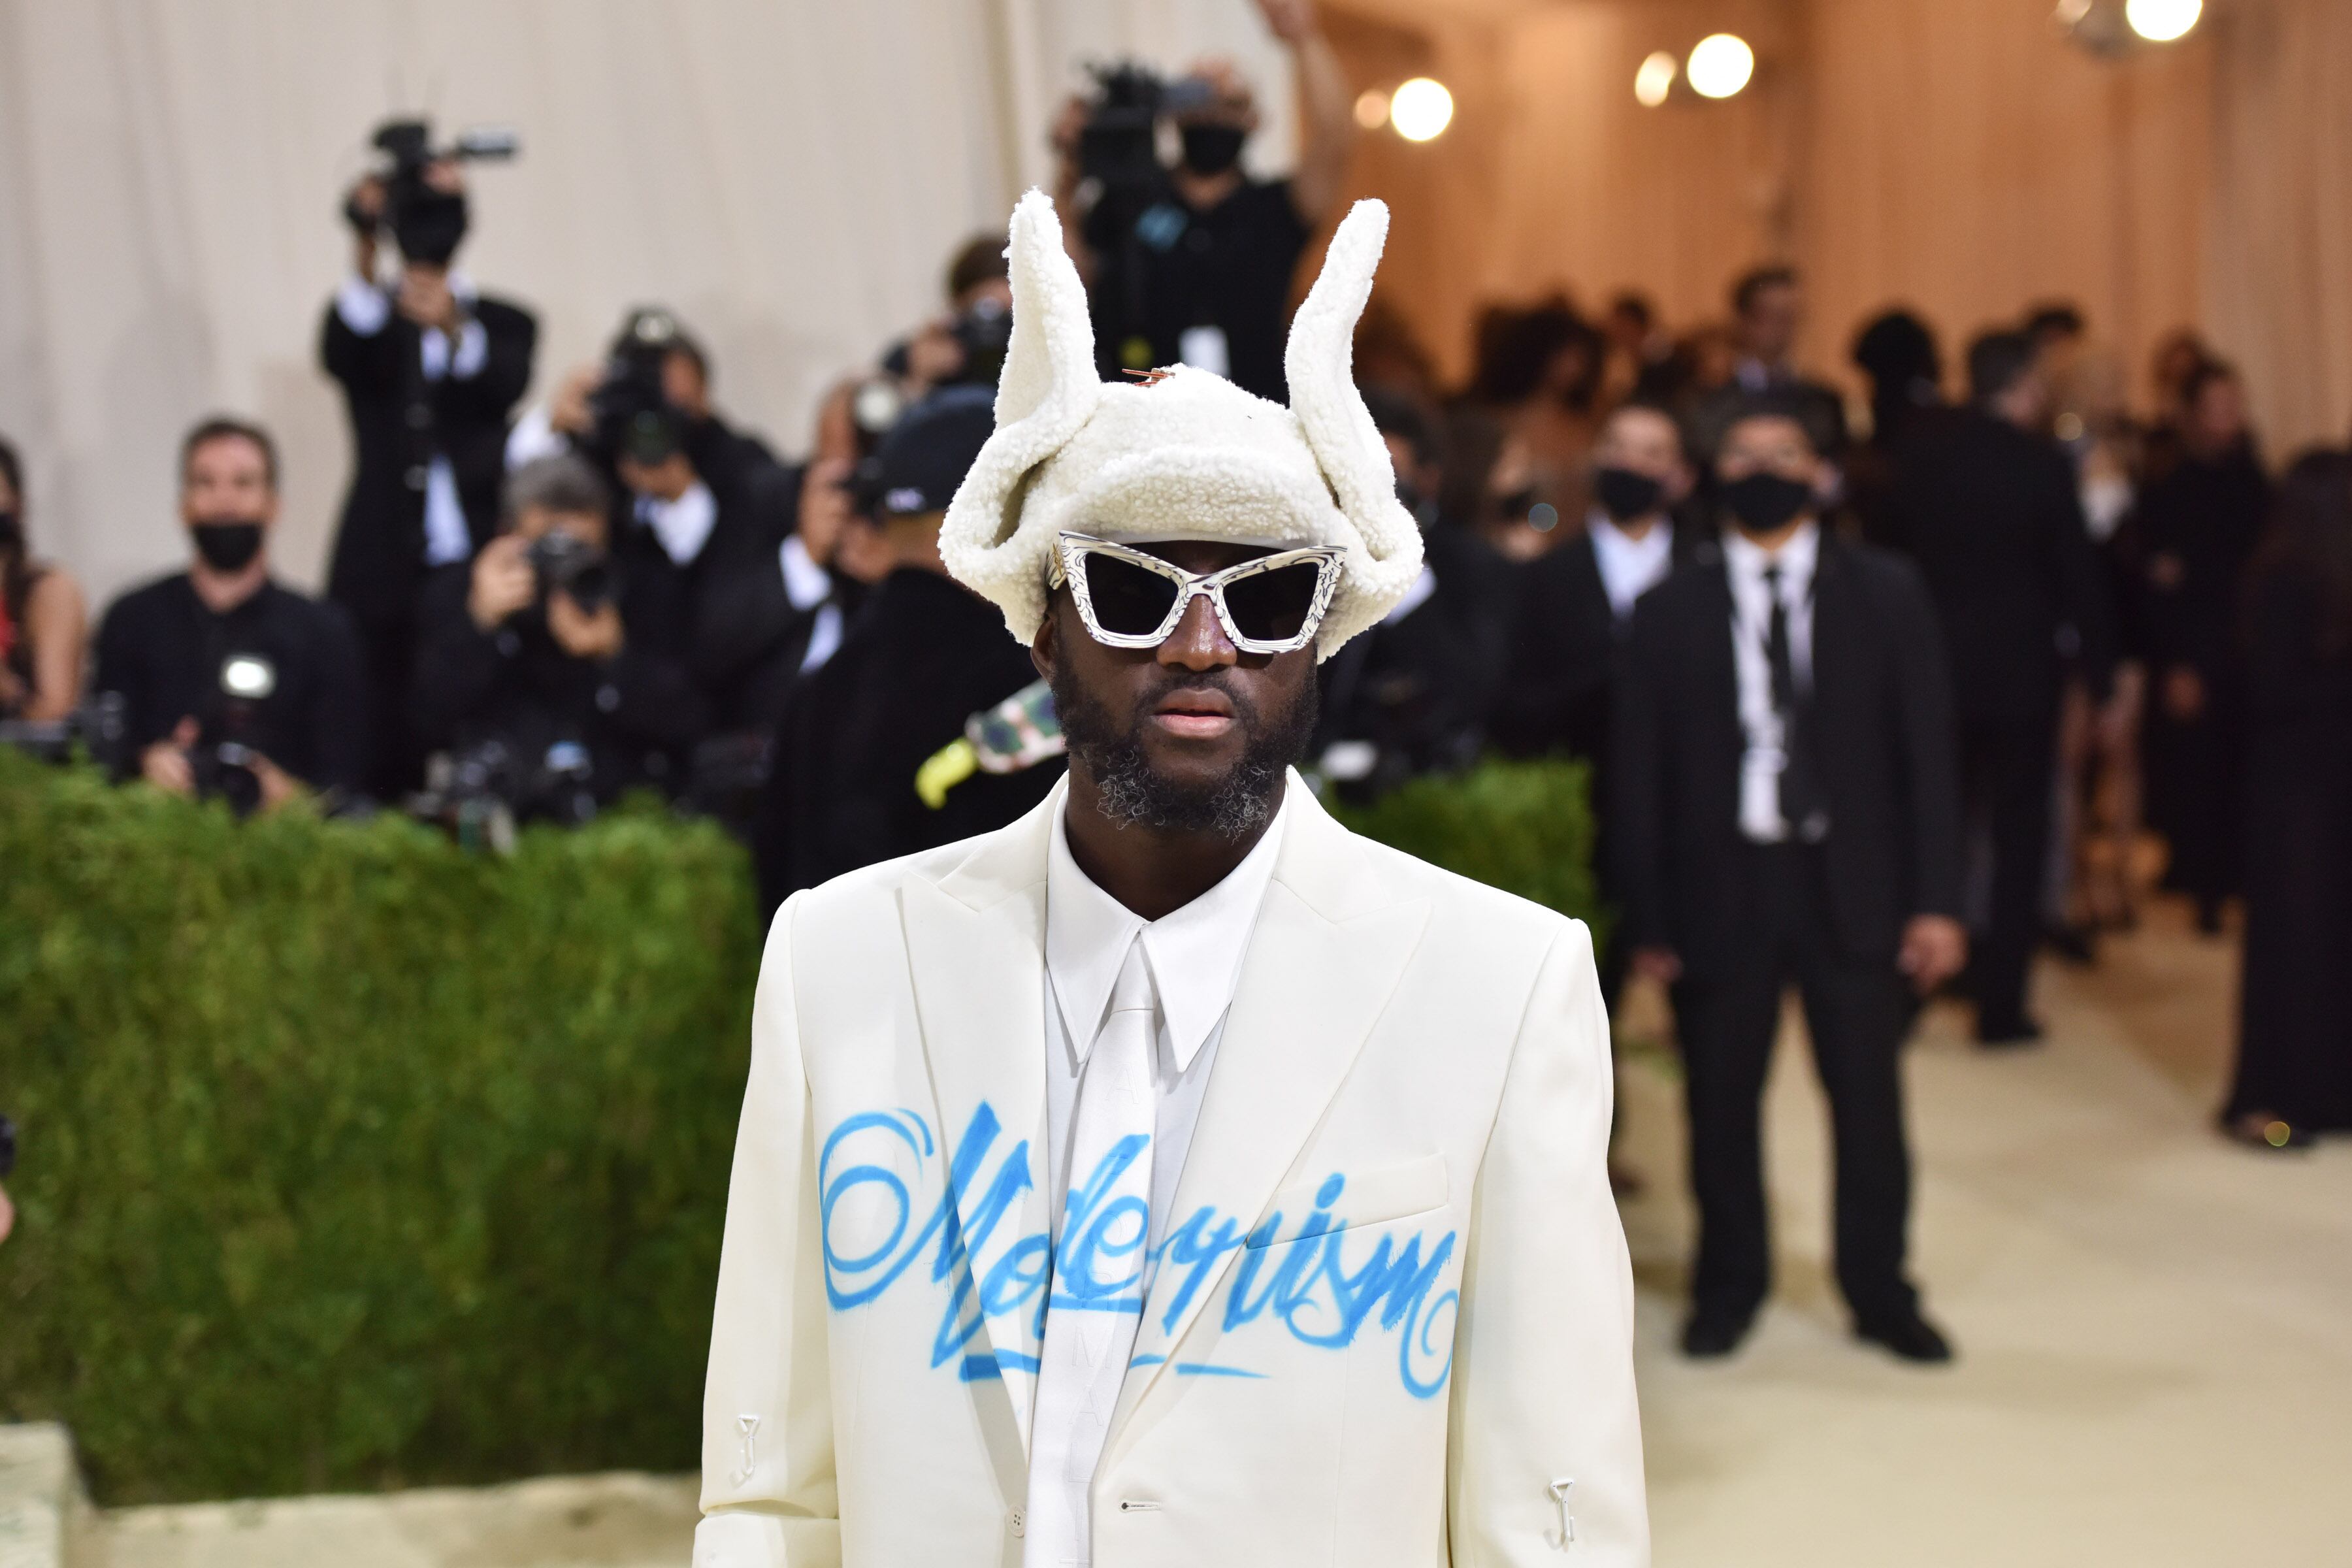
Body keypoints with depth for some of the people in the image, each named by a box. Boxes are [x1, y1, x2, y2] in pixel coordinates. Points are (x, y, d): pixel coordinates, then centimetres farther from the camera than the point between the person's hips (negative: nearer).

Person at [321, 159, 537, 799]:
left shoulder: (503, 324, 13)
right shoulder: (367, 318, 13)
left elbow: (506, 387, -10)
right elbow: (339, 359, -11)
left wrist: (454, 327, -30)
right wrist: (363, 261, -28)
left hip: (476, 570, 0)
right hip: (383, 576, 0)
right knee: (384, 763, -6)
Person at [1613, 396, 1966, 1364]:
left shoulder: (1885, 593, 4)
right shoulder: (1671, 612, 4)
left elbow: (1927, 749, 2)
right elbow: (1639, 774, 3)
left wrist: (1936, 900, -4)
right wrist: (1648, 920, -2)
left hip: (1852, 885, 0)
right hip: (1720, 885, 0)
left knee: (1868, 1097, 4)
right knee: (1720, 1103, 7)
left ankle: (1880, 1293, 20)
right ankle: (1729, 1287, 25)